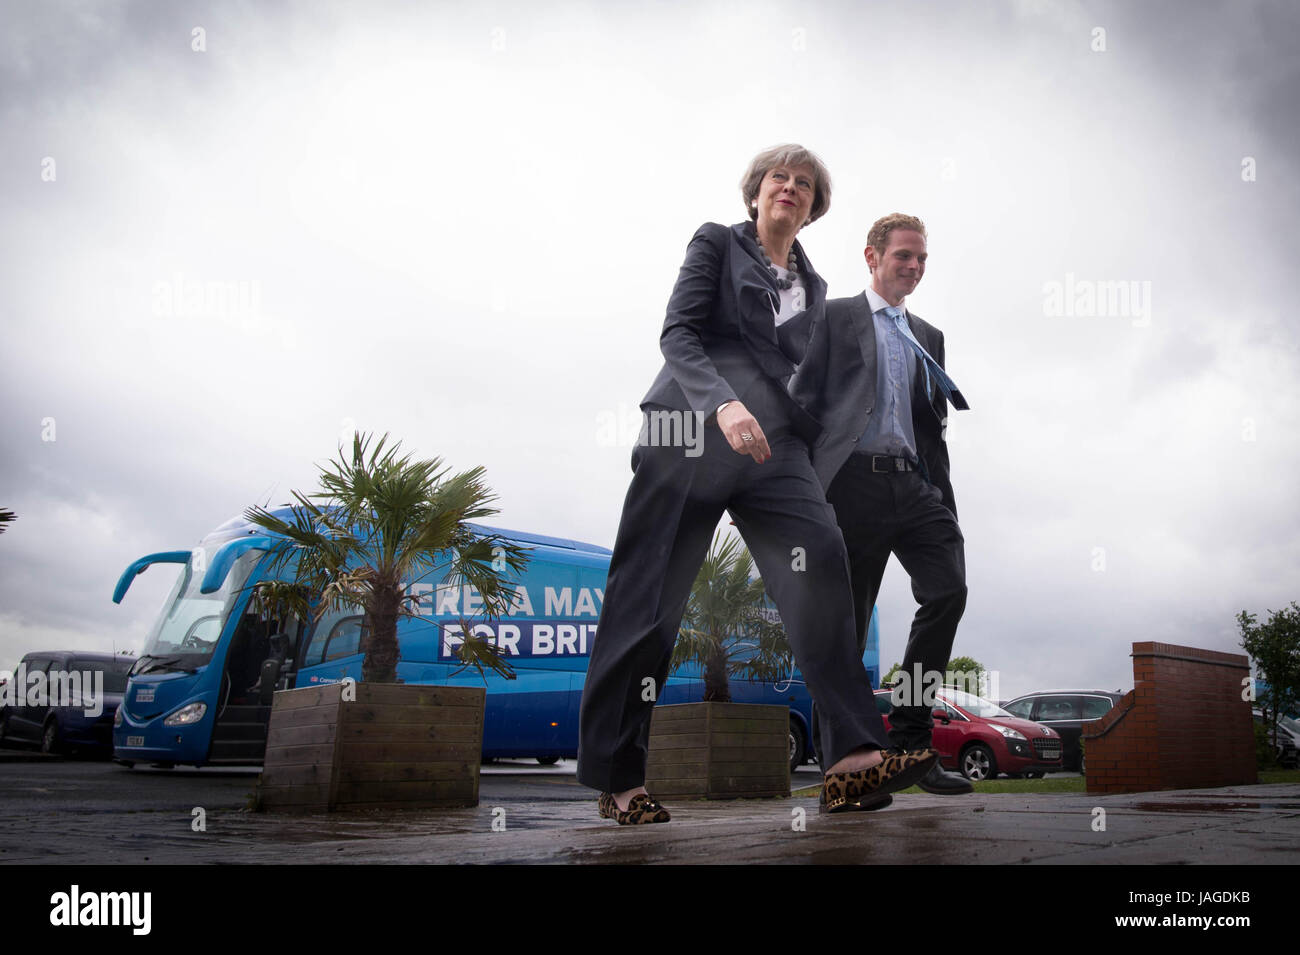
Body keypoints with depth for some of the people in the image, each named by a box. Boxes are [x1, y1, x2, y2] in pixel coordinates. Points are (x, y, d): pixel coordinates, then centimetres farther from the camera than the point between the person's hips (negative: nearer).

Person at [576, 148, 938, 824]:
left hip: (773, 447, 4)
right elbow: (677, 333, -4)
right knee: (650, 599, -4)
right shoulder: (716, 243, 10)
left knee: (820, 559, -23)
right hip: (693, 434, -3)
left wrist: (818, 458, 18)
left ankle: (852, 760, -27)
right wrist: (723, 402, -22)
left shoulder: (813, 287, 24)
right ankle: (617, 779, 7)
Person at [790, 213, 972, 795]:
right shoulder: (834, 318, 11)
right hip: (854, 481, -4)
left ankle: (910, 741, -7)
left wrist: (945, 506, 12)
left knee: (948, 589, -17)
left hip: (914, 485, 4)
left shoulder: (929, 338, 25)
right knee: (844, 622, -2)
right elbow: (802, 404, 3)